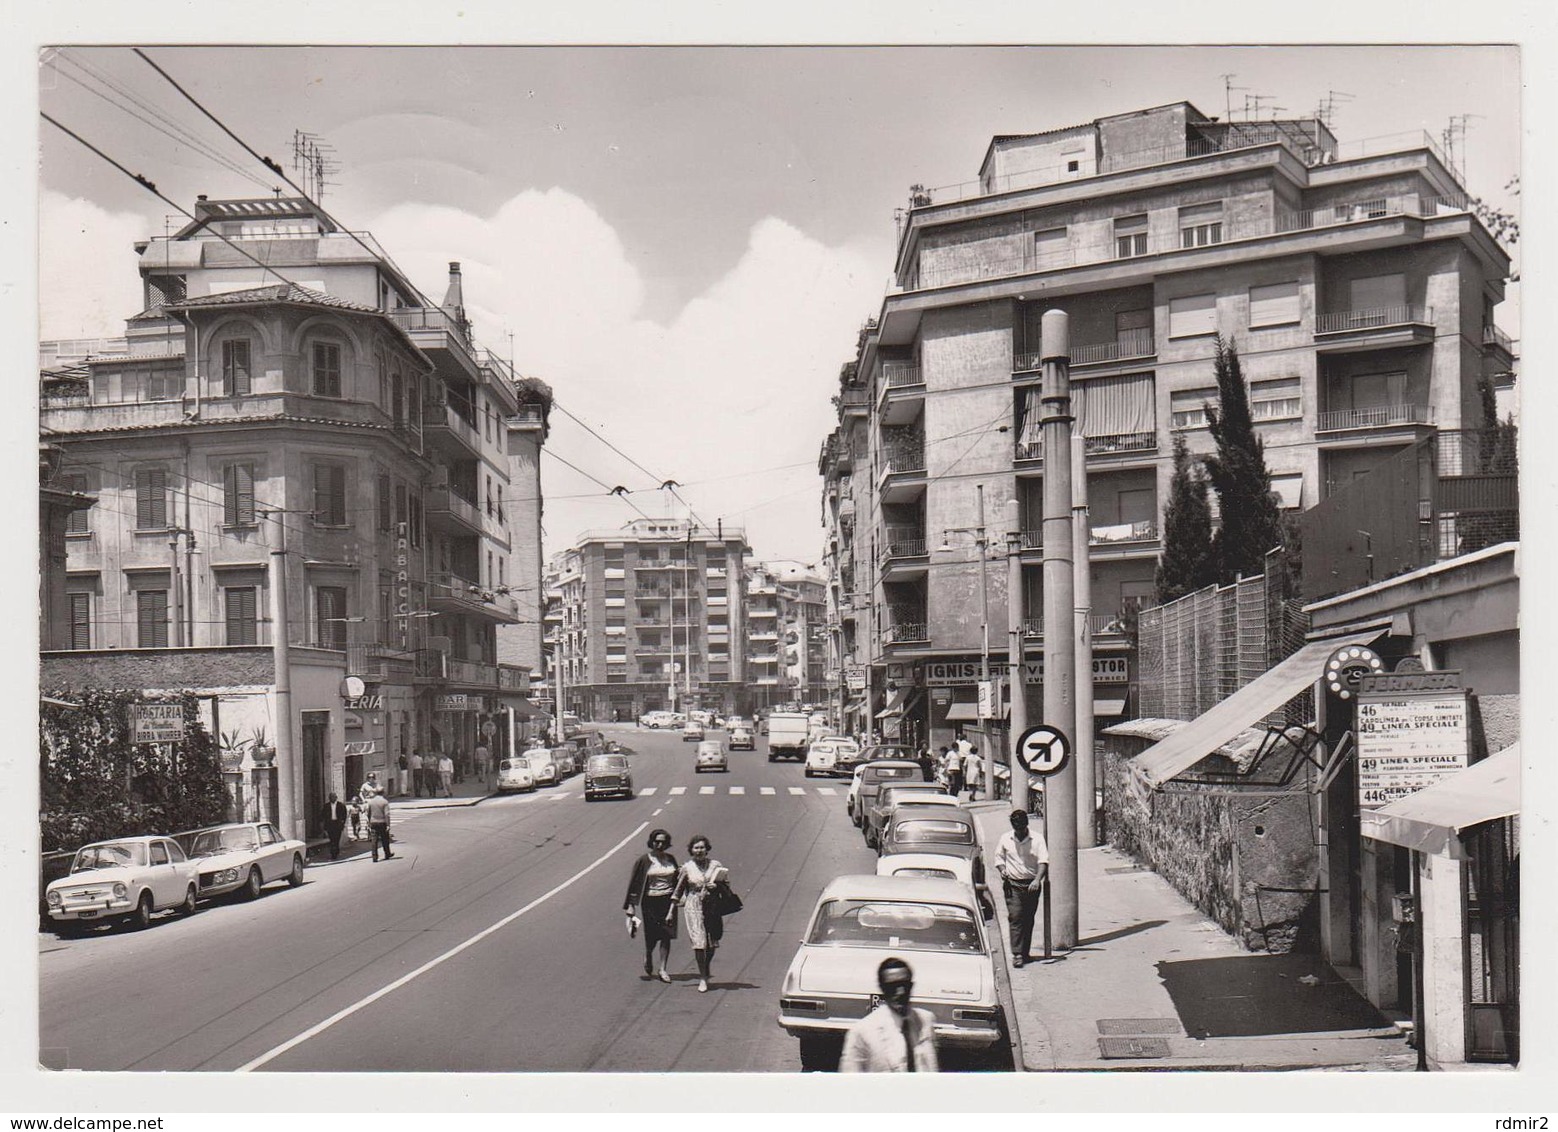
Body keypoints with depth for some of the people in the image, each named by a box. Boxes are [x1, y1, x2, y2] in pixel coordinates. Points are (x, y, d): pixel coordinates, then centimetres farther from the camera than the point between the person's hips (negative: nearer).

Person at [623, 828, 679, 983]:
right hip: (650, 902, -3)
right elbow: (634, 883, -3)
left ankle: (662, 969, 4)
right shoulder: (644, 861, -5)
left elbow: (677, 881, 13)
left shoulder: (670, 859, 7)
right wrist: (631, 905, -7)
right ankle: (648, 964, 29)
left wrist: (675, 902, 8)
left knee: (666, 936, -1)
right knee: (651, 937, 2)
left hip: (668, 901, 3)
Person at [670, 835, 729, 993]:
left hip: (712, 907, 2)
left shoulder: (715, 865, 5)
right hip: (694, 907, -2)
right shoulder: (687, 868, 2)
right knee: (699, 942, -10)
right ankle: (703, 978, -1)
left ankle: (706, 971, 32)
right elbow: (678, 890, 7)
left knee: (712, 944, 6)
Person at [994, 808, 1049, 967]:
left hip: (1032, 884, 0)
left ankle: (1025, 953, 16)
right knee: (1016, 918, -10)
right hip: (1012, 884, 0)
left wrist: (1037, 879, -24)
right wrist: (1002, 871, -5)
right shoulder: (1005, 839, 4)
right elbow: (999, 857, 16)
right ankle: (1017, 954, -14)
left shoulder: (1037, 838, -2)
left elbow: (1043, 861, -10)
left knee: (1028, 920, 7)